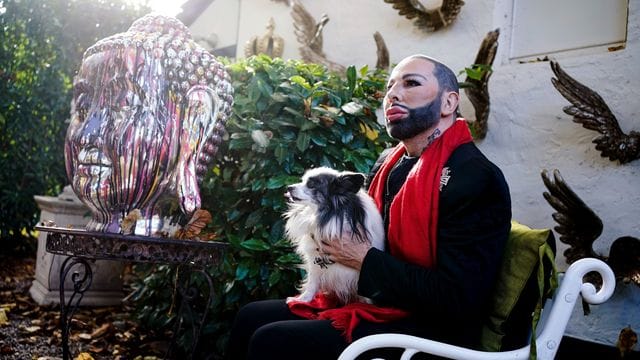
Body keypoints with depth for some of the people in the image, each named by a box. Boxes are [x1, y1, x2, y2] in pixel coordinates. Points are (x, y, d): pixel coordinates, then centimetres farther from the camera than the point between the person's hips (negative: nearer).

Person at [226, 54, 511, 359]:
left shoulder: (476, 178, -18)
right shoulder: (389, 163, 9)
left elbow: (458, 300, -23)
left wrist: (364, 259, -18)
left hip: (427, 329, -8)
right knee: (251, 317, 3)